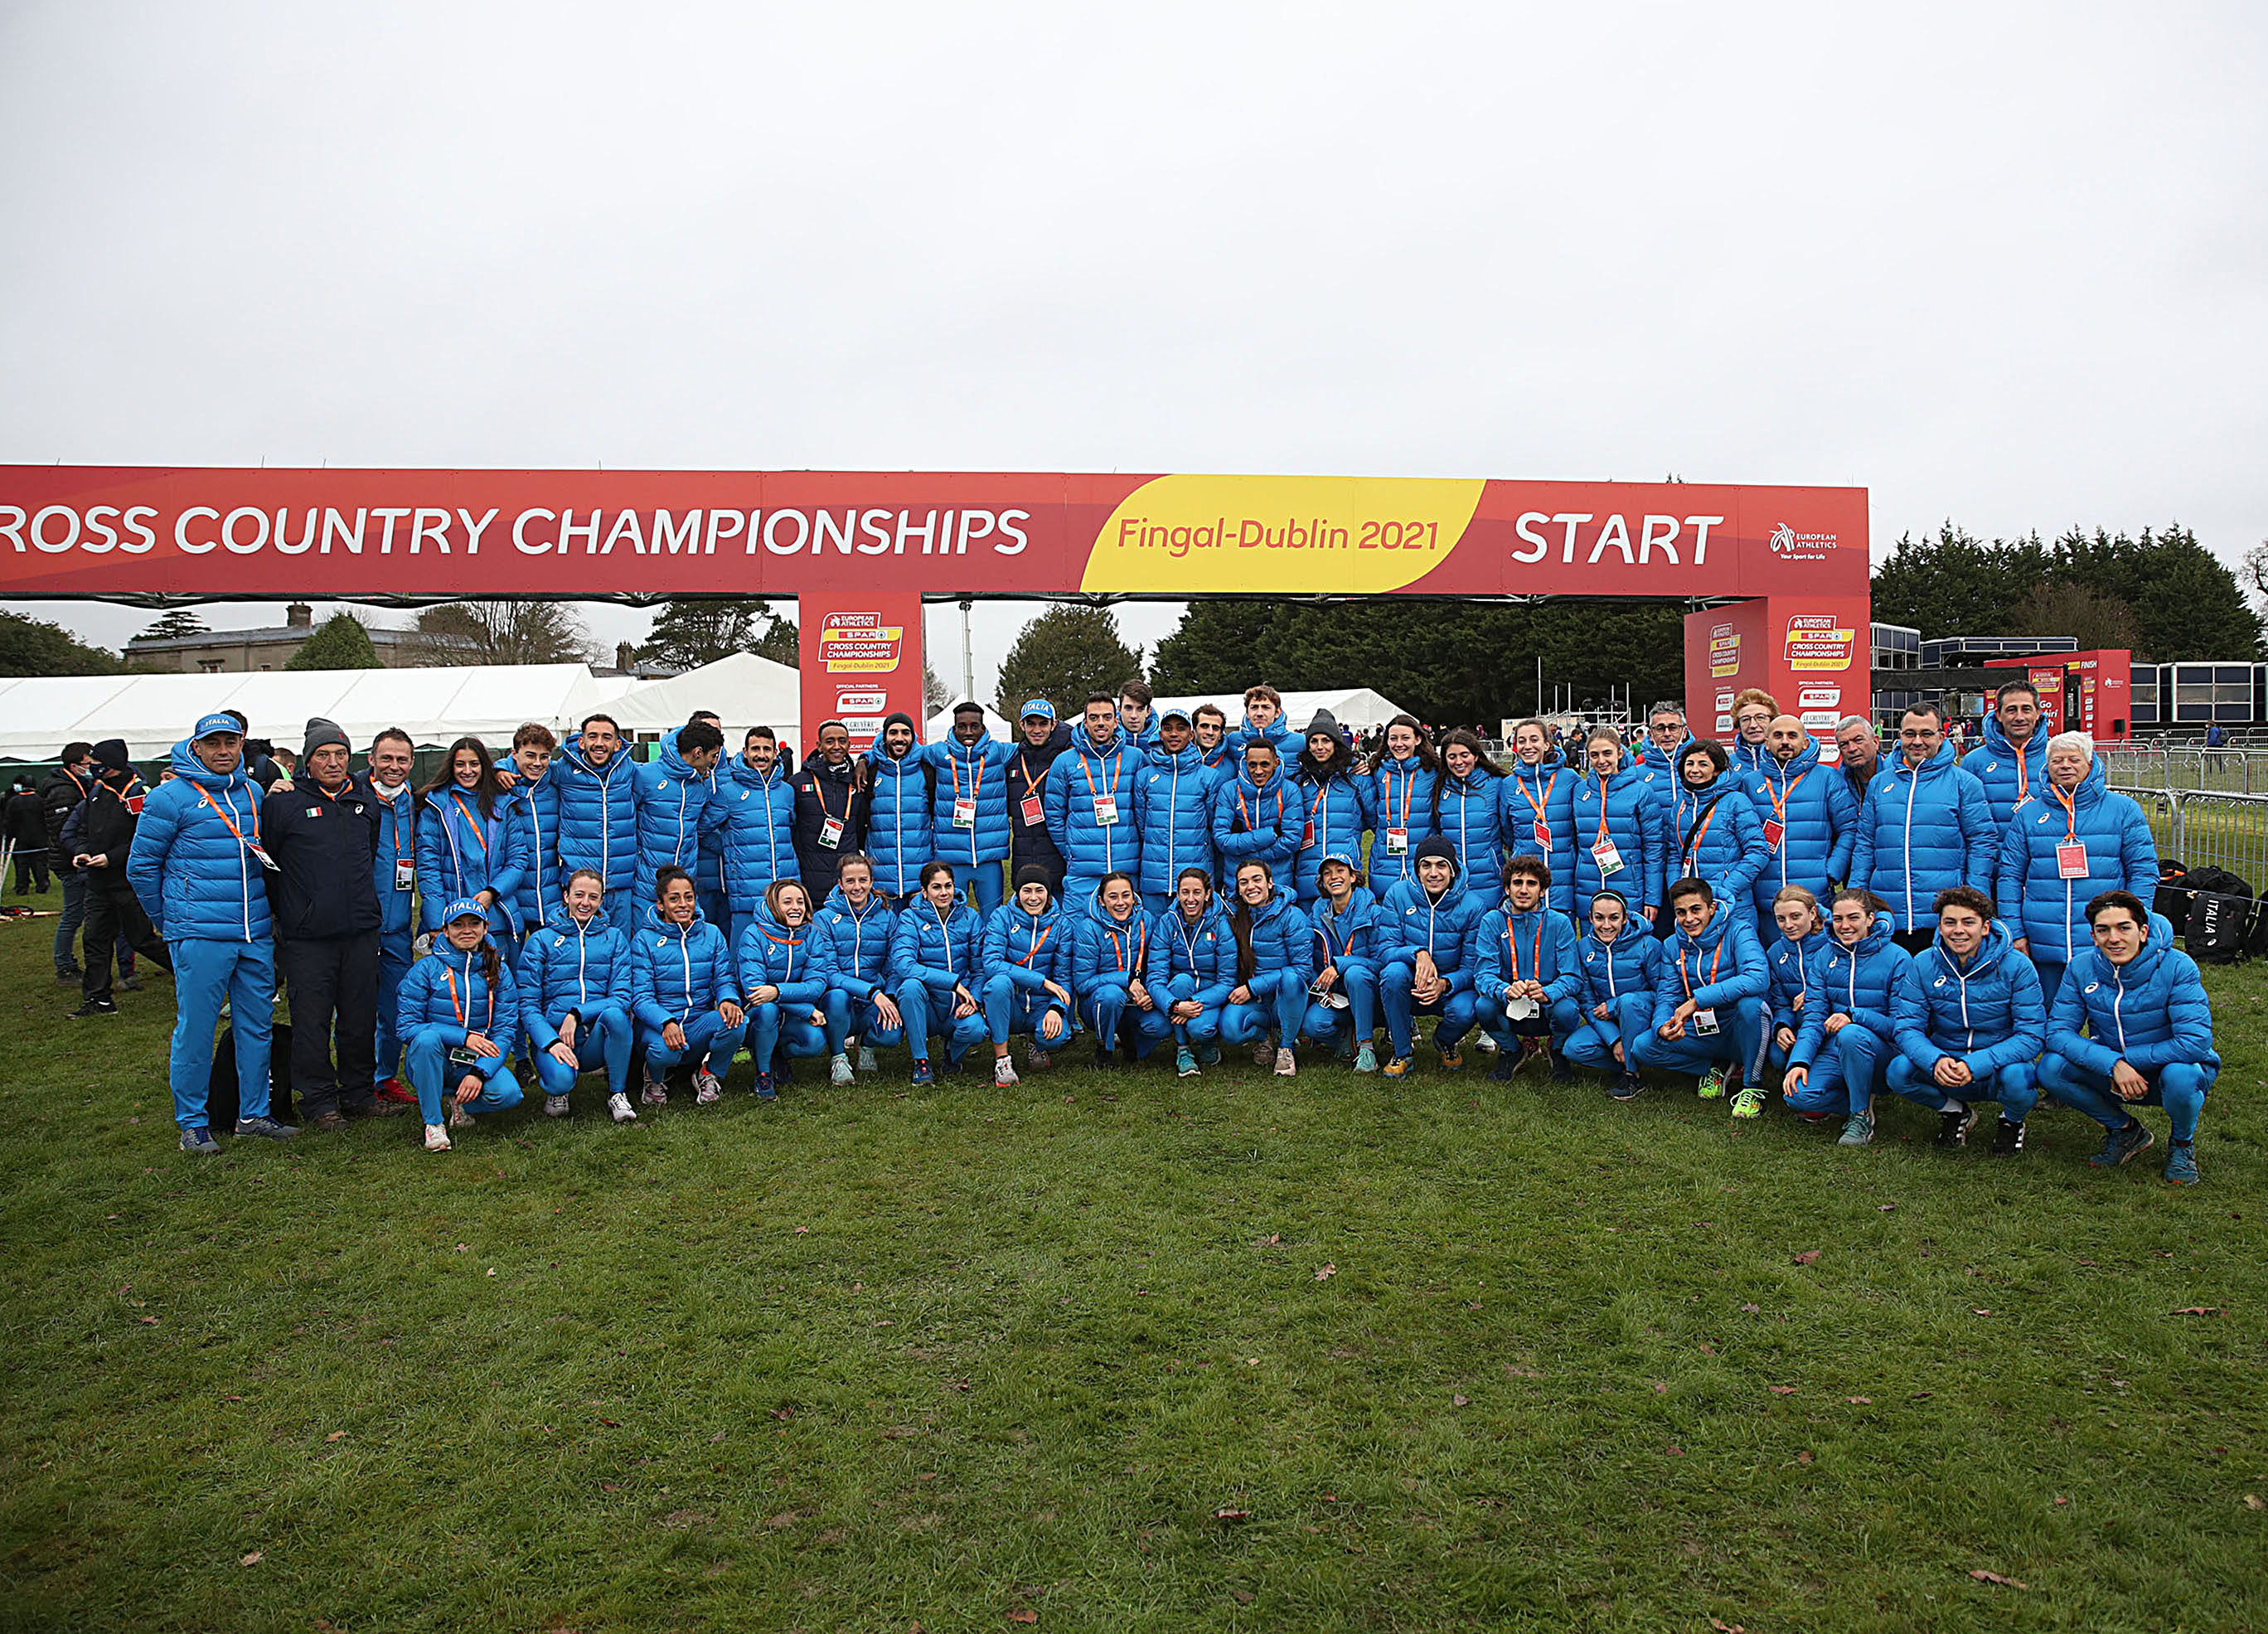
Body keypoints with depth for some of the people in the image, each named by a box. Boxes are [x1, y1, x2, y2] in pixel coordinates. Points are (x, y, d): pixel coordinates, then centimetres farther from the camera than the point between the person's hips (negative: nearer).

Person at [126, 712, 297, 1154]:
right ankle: (191, 1122, 12)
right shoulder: (170, 797, -3)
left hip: (256, 934, 5)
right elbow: (141, 865, 2)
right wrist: (166, 919, 8)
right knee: (196, 1027, -1)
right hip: (199, 935, -5)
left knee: (256, 1025, 9)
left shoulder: (254, 793, 12)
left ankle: (253, 1113, 20)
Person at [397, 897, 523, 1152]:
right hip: (431, 1061, -1)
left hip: (477, 1062, 1)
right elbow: (405, 1026, -9)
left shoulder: (498, 971, 2)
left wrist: (480, 1072, -19)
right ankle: (433, 1122, -18)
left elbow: (505, 1030, -3)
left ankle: (458, 1100, 6)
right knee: (428, 1037, -35)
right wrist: (463, 1037, -20)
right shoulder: (427, 969, -4)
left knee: (509, 1094, -28)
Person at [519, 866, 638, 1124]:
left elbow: (622, 997, 0)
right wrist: (550, 1041, -17)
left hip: (597, 1038, 1)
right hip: (552, 1033, -1)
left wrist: (578, 1014, -16)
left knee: (615, 1015, -34)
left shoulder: (614, 938, 10)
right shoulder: (541, 940, 6)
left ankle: (618, 1094, -13)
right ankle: (557, 1091, 5)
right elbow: (527, 1003, 0)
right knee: (561, 1080, -35)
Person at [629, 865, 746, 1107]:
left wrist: (728, 1000, -21)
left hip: (699, 1026, 3)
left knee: (735, 1021, -30)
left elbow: (725, 978, 6)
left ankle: (709, 1074, 1)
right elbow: (641, 997, -7)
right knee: (665, 1049, -38)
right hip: (658, 1025, -3)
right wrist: (667, 1023, -29)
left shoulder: (711, 934, 9)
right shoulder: (645, 940, -1)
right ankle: (655, 1078, 3)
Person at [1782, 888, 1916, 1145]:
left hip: (1882, 1051, -3)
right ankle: (1865, 1100, 4)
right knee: (1797, 1094, -25)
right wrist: (1799, 1061, -16)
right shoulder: (1826, 956, 6)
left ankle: (1861, 1117, -16)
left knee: (1851, 1034, -39)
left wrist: (1854, 1016, -27)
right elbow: (1814, 1016, 0)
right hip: (1836, 1048, 4)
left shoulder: (1898, 958, -6)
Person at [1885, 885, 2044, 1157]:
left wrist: (1975, 1065, -31)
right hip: (1946, 1068, 2)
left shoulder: (2016, 966, -12)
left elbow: (2032, 1035, -17)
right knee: (1899, 1070, -27)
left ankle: (2013, 1122, 4)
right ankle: (1954, 1111, 7)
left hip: (1997, 1067, -2)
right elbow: (1907, 1026, -8)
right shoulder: (1925, 964, -5)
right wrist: (1935, 1061, -31)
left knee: (2016, 1078, -36)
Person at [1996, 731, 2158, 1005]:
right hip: (2045, 946, 1)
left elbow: (2144, 871, 3)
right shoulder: (2028, 813, 7)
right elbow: (2010, 876, 7)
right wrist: (2015, 932, 0)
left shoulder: (2124, 809, 5)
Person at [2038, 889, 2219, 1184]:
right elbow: (2058, 1031, -15)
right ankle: (2125, 1130, 5)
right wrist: (2113, 1063, -29)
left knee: (2180, 1075, -38)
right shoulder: (2081, 968, -10)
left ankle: (2182, 1142, 0)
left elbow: (2196, 1043, -26)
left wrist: (2128, 1059, -24)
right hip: (2112, 1074, 3)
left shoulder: (2177, 967, -19)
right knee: (2051, 1067, -23)